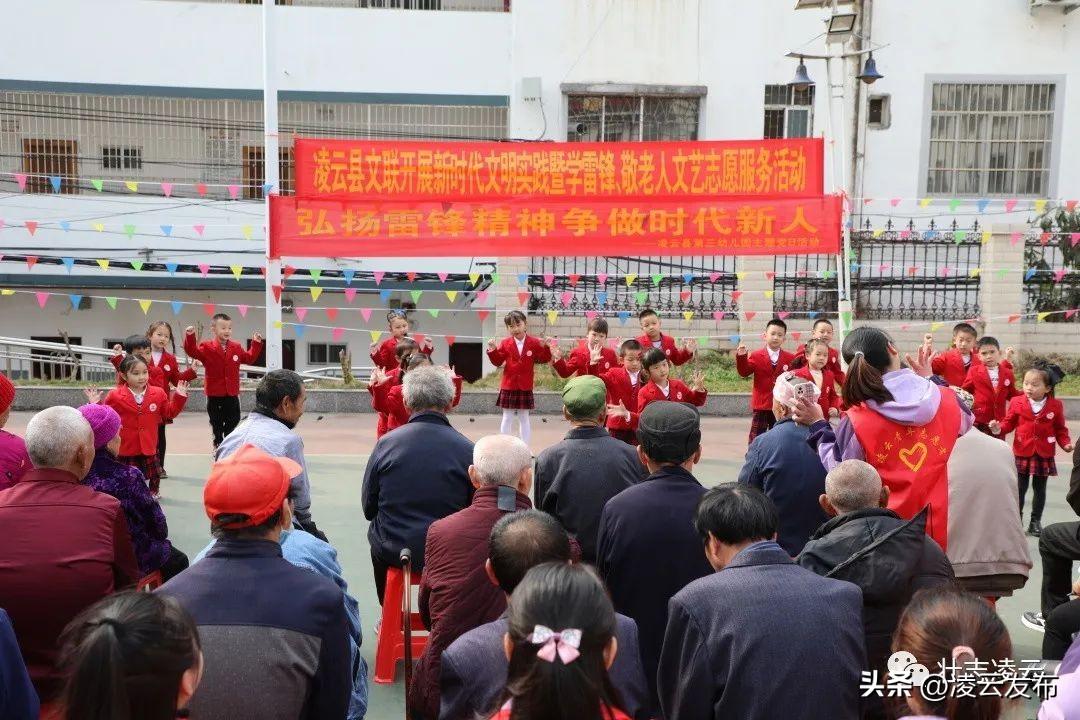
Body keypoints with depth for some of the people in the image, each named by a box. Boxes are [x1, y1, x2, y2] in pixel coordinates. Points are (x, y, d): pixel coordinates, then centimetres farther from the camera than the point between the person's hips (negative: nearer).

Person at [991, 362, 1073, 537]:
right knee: (1020, 489, 5)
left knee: (1039, 489, 12)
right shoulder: (1017, 402, -5)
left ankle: (1035, 521, 24)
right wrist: (999, 428, -17)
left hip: (1044, 455, 1)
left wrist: (1066, 443, -10)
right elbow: (1009, 423, 2)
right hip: (1022, 453, -1)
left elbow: (1060, 429, 4)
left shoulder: (1055, 405, -4)